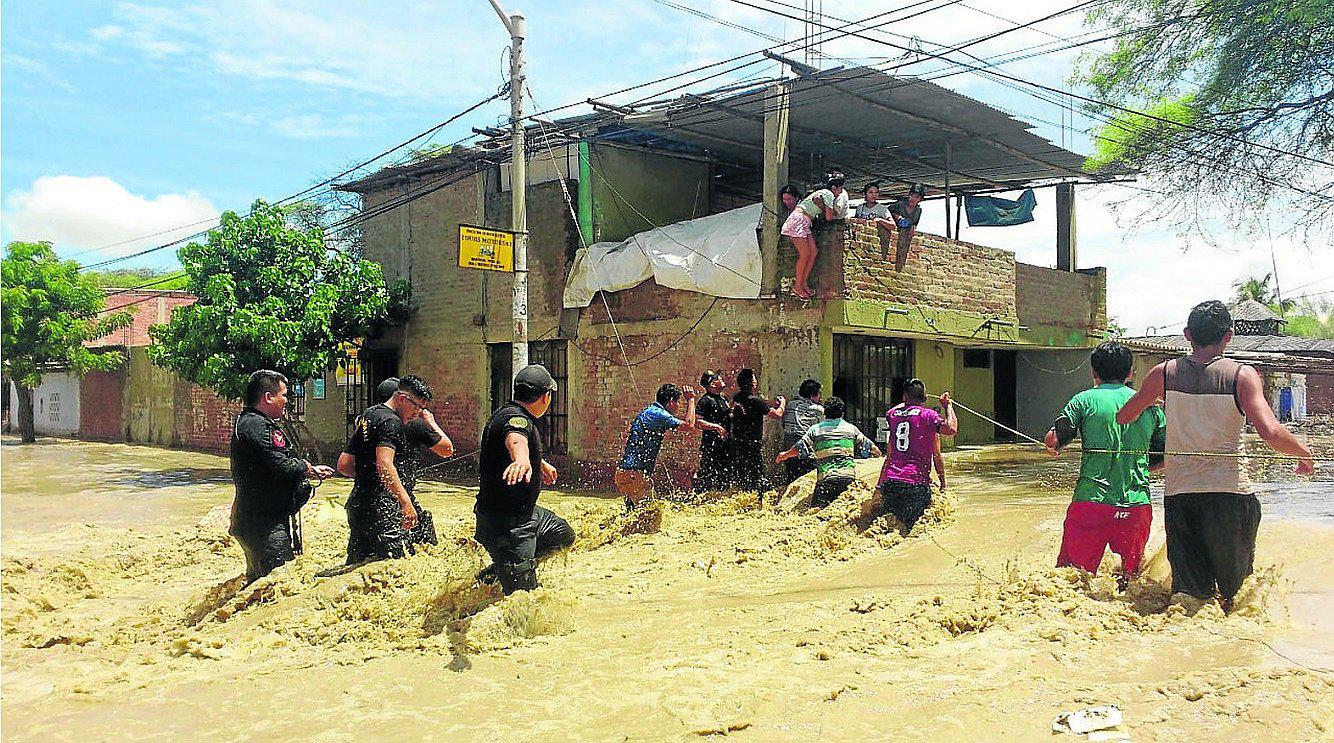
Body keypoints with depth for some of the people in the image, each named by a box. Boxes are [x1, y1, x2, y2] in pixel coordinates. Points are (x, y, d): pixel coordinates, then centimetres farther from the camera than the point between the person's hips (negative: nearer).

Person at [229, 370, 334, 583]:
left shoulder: (246, 422, 18)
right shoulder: (257, 426, -18)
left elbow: (273, 466, 24)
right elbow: (282, 468, -25)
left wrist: (312, 470, 21)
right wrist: (305, 466, -5)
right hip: (266, 524, -11)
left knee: (258, 579, 20)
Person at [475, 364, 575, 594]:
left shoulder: (509, 413, 9)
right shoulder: (515, 418, -22)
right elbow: (515, 439, -48)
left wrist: (541, 463, 52)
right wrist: (522, 460, -71)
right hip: (505, 522, -10)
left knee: (564, 536, 27)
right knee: (523, 593, -8)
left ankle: (500, 569, 25)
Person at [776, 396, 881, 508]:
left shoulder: (815, 429, 6)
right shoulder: (851, 428, 12)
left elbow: (798, 448, 8)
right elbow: (869, 446, 19)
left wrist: (784, 455, 27)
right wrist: (878, 453, 41)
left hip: (826, 477, -2)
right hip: (849, 476, 2)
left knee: (816, 509, -2)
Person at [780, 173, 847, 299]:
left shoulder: (824, 194, 21)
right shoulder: (828, 194, -8)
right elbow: (829, 217, -11)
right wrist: (837, 216, 7)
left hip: (804, 223, 9)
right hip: (798, 220, -9)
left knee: (814, 251, 4)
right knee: (805, 254, -10)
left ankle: (804, 283, 8)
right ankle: (797, 287, -3)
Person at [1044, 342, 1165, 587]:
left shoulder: (1085, 400, 1)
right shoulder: (1149, 404, 11)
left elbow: (1052, 442, -7)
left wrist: (1054, 447, 15)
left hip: (1091, 502, -3)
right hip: (1137, 504, 3)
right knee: (1132, 578, 18)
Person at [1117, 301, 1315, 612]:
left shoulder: (1164, 373, 2)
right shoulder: (1242, 375, -4)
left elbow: (1122, 418, 10)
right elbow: (1271, 433, -15)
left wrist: (1151, 398, 30)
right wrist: (1306, 453, 4)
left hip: (1178, 495, 2)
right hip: (1229, 492, -2)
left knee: (1190, 590, 8)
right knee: (1234, 586, 17)